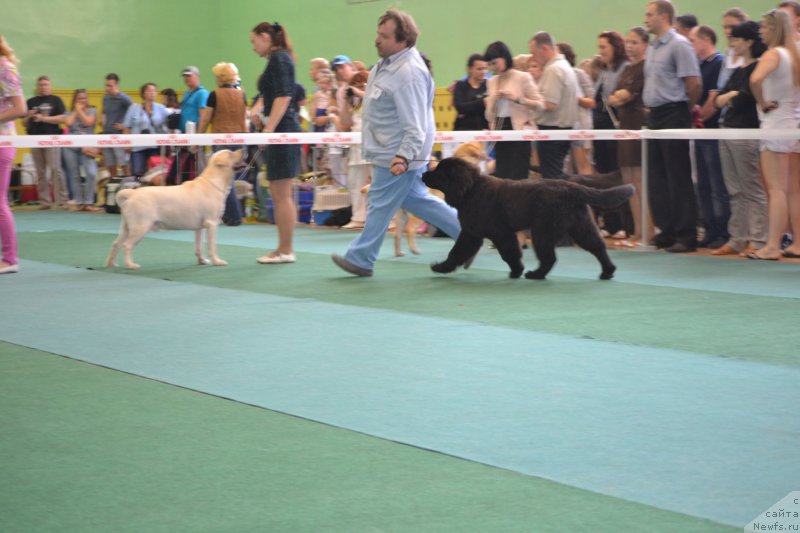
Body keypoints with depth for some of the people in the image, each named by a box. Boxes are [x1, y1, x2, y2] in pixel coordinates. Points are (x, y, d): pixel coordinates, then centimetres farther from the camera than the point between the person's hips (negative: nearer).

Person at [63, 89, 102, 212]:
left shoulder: (92, 111, 8)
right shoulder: (70, 112, 13)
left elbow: (88, 122, -11)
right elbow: (68, 123, -8)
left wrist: (80, 110, -1)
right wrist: (75, 110, 1)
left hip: (86, 147, -2)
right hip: (71, 147, 2)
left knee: (91, 173, -18)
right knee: (74, 176, 3)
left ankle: (89, 203, -12)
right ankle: (79, 203, 11)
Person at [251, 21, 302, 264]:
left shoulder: (278, 59, -10)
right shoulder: (280, 58, 19)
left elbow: (283, 97, -19)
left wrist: (268, 130, -22)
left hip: (281, 129, -10)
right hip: (282, 131, 10)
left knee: (282, 195, -6)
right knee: (279, 195, 12)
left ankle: (286, 251, -2)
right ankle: (283, 248, 16)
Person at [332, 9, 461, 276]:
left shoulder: (408, 74, -27)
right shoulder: (390, 62, 6)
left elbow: (415, 126, -29)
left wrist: (402, 157, -35)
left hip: (396, 155, -11)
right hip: (391, 151, 11)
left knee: (380, 205, 0)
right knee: (415, 199, 18)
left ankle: (360, 259, 10)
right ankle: (466, 231, 22)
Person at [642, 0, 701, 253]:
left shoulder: (678, 45, -12)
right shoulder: (653, 47, 15)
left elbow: (694, 83, -15)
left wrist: (687, 109, -2)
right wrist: (650, 106, 14)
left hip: (673, 114, -9)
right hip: (655, 116, 9)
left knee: (679, 177, -6)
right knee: (657, 177, 10)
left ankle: (686, 236, -3)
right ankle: (666, 231, 16)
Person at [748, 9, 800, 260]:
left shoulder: (774, 54, -12)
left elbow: (755, 79, -30)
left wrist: (762, 102, -13)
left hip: (776, 124, -7)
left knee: (776, 189, -8)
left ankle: (772, 246, -9)